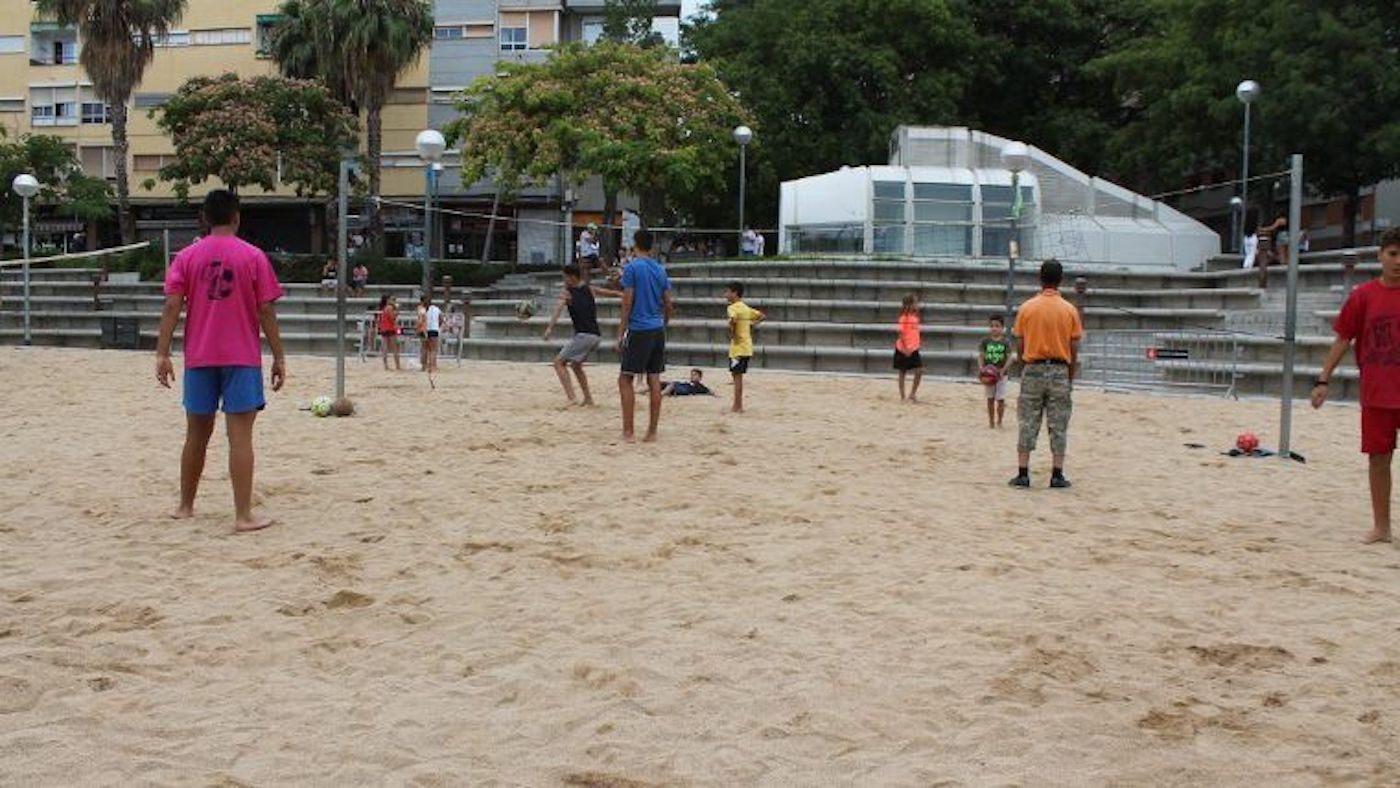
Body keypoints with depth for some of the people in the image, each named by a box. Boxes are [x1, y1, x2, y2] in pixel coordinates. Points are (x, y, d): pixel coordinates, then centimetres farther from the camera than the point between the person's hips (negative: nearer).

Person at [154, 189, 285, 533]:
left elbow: (172, 307, -3)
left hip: (199, 359, 3)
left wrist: (162, 354, -2)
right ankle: (243, 515, -8)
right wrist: (279, 357, 0)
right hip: (242, 359, -3)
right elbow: (266, 311, -5)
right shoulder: (253, 257, -2)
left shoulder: (187, 256, 4)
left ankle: (185, 506, 26)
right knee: (240, 435, -5)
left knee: (197, 433, 15)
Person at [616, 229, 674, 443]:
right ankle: (652, 431, 9)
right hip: (658, 331, 6)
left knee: (625, 379, 0)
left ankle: (628, 431, -5)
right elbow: (668, 305, 13)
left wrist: (621, 333, -7)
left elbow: (627, 302, -10)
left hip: (638, 331, -6)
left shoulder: (632, 267, -8)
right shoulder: (660, 270, 10)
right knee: (654, 381, 7)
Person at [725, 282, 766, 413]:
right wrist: (752, 324, 13)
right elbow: (762, 316, 21)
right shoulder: (746, 308, 15)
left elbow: (732, 320, -33)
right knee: (737, 376, 14)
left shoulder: (733, 307, -12)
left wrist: (732, 333, -19)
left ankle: (736, 407, -3)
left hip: (738, 347, -9)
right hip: (747, 347, 9)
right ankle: (739, 406, 17)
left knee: (737, 376, -5)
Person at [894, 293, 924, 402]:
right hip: (904, 349, -7)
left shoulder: (915, 316, 9)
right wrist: (905, 348, -20)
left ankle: (913, 394, 10)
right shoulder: (905, 317, -14)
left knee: (920, 370, -1)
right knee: (903, 372, 3)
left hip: (914, 349, 7)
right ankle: (902, 397, 11)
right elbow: (901, 333, -17)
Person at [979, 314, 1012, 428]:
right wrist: (981, 367, -18)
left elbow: (1009, 357, -7)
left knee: (1000, 399, -4)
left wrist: (1003, 369, -21)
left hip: (1001, 374, -2)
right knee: (990, 398, 9)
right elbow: (981, 356, -1)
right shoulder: (985, 341, -1)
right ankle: (991, 421, 18)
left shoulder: (1005, 343, -4)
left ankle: (999, 421, 14)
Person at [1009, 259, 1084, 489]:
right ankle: (1057, 475, 6)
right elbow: (1074, 349, -1)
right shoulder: (1070, 310, -2)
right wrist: (1071, 377, 9)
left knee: (1028, 425, 5)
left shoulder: (1027, 308, -2)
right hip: (1060, 371, 0)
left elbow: (1019, 346, 0)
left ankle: (1023, 473, 4)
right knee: (1059, 426, 5)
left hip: (1033, 370, 0)